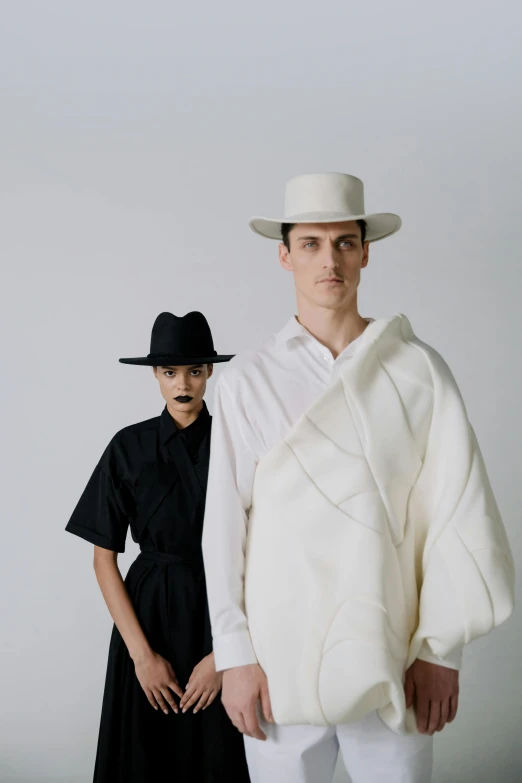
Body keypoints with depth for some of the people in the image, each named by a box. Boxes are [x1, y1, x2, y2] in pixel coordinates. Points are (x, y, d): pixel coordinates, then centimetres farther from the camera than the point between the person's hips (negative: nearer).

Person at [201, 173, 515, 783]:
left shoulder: (420, 372, 0)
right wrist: (235, 656, -3)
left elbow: (459, 515, -1)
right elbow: (224, 525, 0)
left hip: (393, 664, 0)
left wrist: (441, 650, -4)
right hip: (280, 664, 0)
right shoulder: (248, 380, 1)